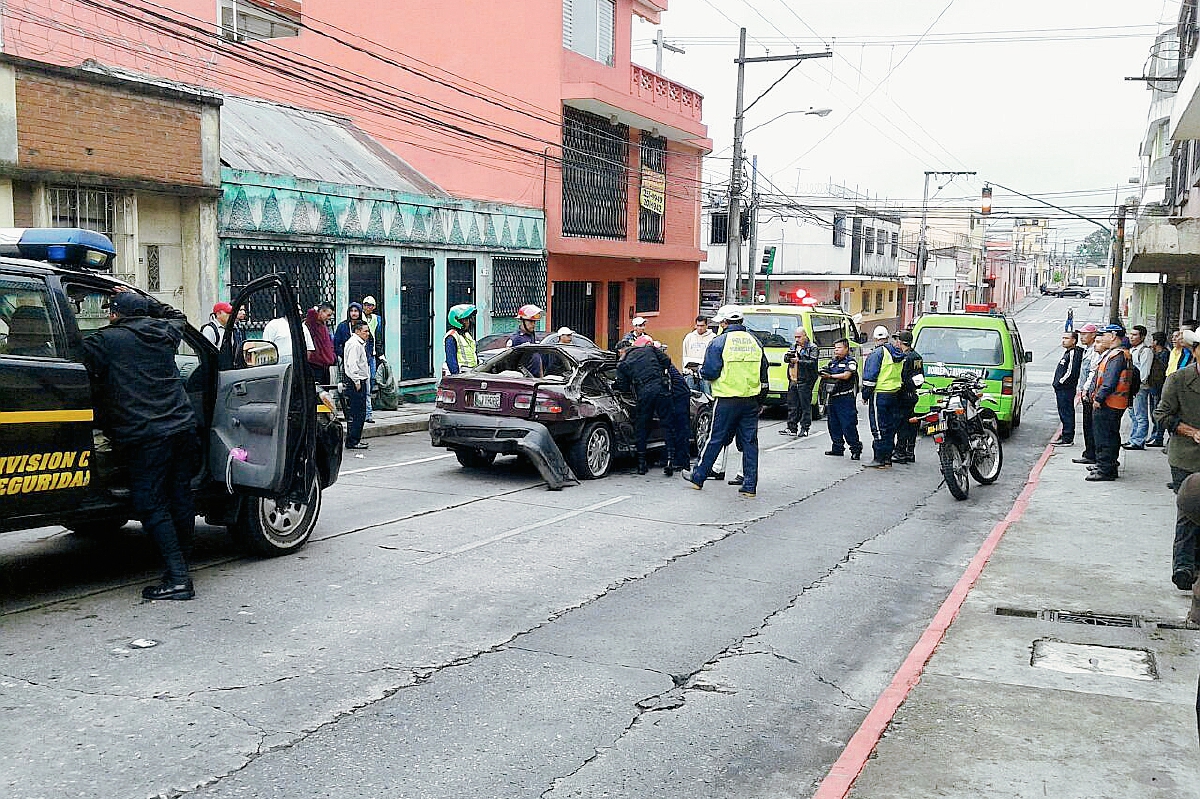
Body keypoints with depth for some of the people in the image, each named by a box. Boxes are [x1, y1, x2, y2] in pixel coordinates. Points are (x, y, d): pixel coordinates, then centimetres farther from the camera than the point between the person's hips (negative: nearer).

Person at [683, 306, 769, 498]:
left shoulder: (719, 342, -8)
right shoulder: (755, 341, 9)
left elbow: (709, 372, -12)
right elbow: (763, 373, 13)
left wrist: (701, 371, 12)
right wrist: (760, 399, 21)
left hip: (727, 401, -4)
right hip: (751, 400, 4)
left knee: (715, 440, 5)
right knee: (749, 442, 7)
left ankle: (698, 477, 18)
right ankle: (750, 486, 8)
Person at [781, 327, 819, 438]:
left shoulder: (813, 348, -2)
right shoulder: (794, 346, 19)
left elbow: (813, 362, -14)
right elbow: (785, 359, 13)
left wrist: (799, 361, -21)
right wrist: (788, 356, -10)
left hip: (805, 382, -6)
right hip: (793, 381, 6)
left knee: (805, 406, -3)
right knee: (792, 406, 8)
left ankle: (805, 428, 2)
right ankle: (792, 427, 13)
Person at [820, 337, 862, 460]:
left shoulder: (850, 362, -3)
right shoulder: (832, 362, 19)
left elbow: (846, 375, -15)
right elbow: (826, 374, 15)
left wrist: (830, 376, -14)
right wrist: (823, 373, -8)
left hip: (845, 398, -8)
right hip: (833, 397, 8)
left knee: (848, 425, -9)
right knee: (833, 424, 9)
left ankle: (856, 449, -3)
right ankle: (837, 448, 18)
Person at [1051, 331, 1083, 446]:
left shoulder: (1074, 353, -14)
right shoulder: (1066, 352, 18)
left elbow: (1071, 371, -23)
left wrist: (1061, 381, -15)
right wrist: (1056, 382, 16)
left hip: (1066, 388, -10)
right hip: (1061, 388, 10)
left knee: (1066, 413, -7)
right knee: (1063, 413, 15)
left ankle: (1067, 439, -5)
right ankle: (1065, 435, 23)